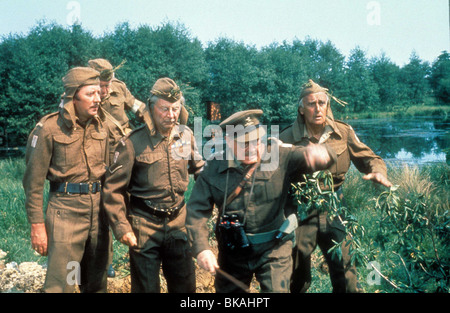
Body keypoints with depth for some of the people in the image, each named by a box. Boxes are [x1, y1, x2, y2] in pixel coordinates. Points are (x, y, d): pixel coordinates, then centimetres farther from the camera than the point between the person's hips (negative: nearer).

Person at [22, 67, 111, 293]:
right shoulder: (49, 128, -10)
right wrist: (37, 224, -9)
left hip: (97, 208, 5)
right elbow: (34, 181, -7)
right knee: (61, 284, -2)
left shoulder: (100, 127, 7)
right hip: (65, 209, -5)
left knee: (97, 282, 15)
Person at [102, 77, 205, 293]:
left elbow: (199, 170, 16)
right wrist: (121, 226, -15)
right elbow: (113, 188, -10)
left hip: (178, 224, 4)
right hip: (144, 226, -4)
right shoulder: (134, 142, -12)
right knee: (146, 287, 7)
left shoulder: (186, 135, 1)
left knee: (185, 285, 15)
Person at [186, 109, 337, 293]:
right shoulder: (214, 169, -8)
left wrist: (320, 154, -46)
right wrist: (201, 248, -22)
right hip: (233, 250, 3)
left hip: (273, 250, -2)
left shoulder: (279, 156, -12)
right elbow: (197, 211, -8)